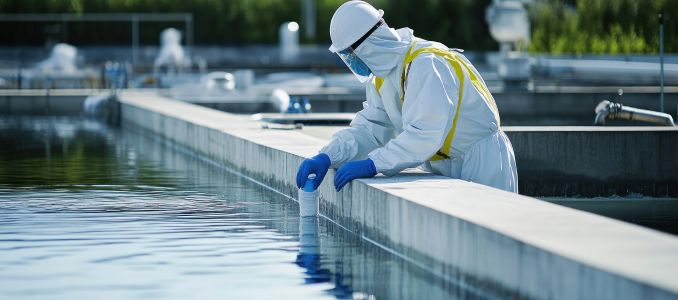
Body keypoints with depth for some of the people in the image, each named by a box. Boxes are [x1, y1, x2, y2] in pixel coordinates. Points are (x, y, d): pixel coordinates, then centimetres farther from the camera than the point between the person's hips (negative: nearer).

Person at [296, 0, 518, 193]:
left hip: (483, 167, -8)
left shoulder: (427, 65, -24)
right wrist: (326, 157, -14)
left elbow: (424, 135, -32)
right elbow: (368, 129, 2)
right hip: (446, 172, 9)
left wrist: (372, 164, -35)